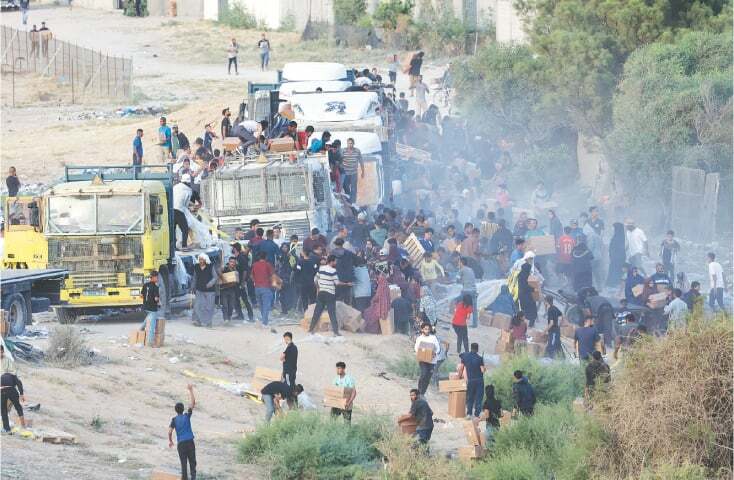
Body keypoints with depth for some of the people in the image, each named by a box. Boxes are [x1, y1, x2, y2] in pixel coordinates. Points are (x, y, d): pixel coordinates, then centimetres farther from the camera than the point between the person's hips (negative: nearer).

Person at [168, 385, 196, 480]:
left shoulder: (174, 420, -1)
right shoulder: (187, 416, -1)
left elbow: (170, 432, -5)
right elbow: (192, 403, 1)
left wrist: (170, 441, 12)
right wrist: (191, 390, 4)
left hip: (181, 443, 0)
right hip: (190, 442, 0)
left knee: (183, 463, 5)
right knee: (192, 461, 7)